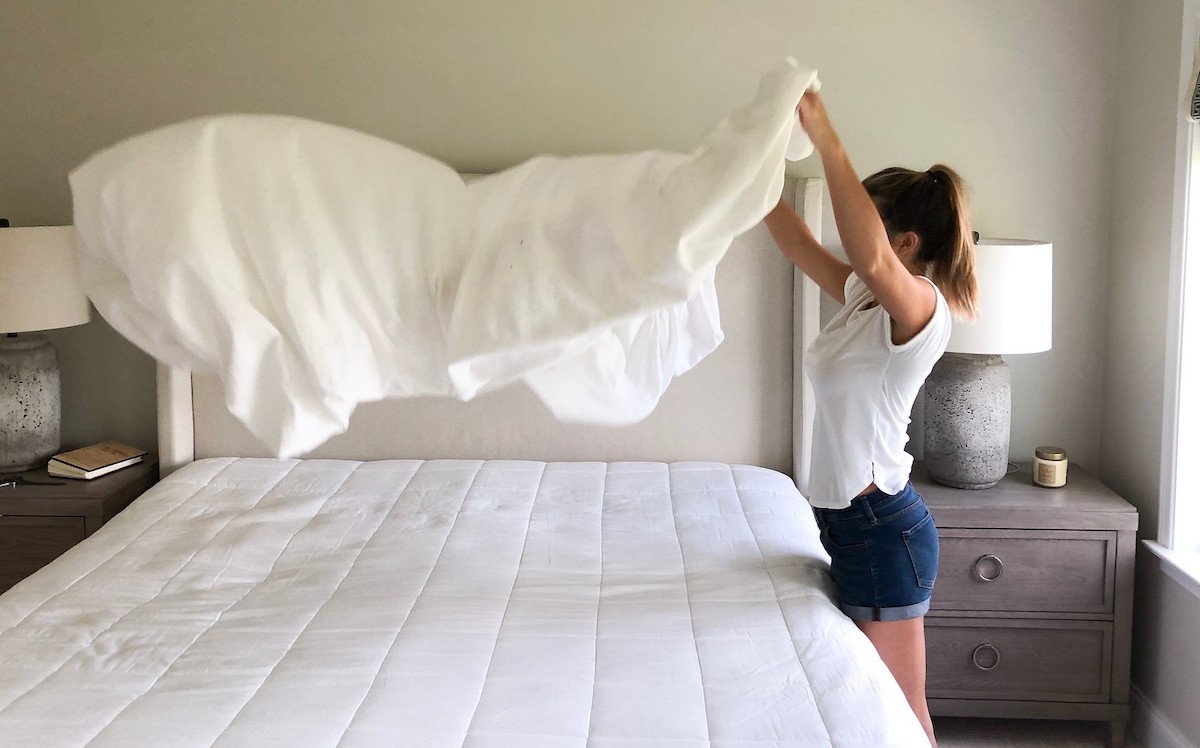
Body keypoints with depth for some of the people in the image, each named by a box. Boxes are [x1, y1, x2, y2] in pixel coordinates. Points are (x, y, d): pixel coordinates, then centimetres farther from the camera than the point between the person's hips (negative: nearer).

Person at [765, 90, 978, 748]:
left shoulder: (921, 306, -19)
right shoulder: (864, 298, 7)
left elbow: (871, 256, -40)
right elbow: (797, 243, 15)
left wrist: (825, 139, -37)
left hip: (881, 527, -9)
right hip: (851, 520, 9)